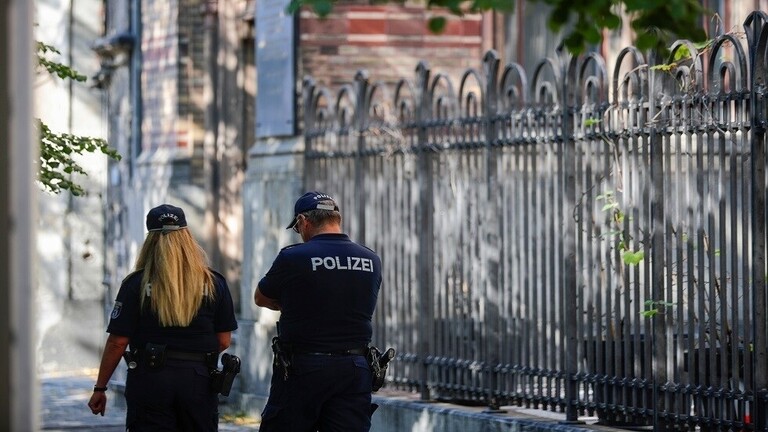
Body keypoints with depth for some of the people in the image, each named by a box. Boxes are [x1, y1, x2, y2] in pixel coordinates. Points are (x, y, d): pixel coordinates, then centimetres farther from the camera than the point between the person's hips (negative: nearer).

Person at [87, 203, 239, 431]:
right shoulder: (214, 284, 1)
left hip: (149, 379, -2)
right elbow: (224, 341, 3)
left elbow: (118, 342, -6)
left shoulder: (136, 284, -5)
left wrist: (100, 388, 2)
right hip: (199, 382, 2)